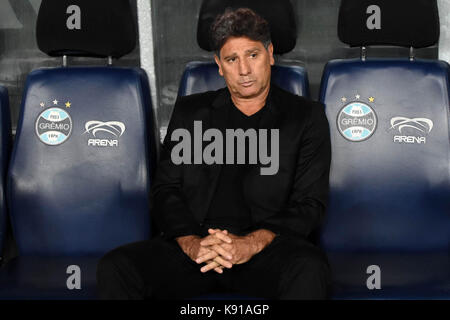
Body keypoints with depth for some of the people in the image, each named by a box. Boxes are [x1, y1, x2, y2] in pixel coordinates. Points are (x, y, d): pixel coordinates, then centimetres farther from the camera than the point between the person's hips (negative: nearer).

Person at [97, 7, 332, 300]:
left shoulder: (306, 117, 11)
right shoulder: (190, 111, 18)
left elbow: (310, 204, 3)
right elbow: (165, 189, 10)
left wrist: (251, 243, -15)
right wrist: (190, 242, -11)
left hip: (266, 246, -2)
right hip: (194, 241, 2)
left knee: (309, 269, -35)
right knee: (114, 268, -24)